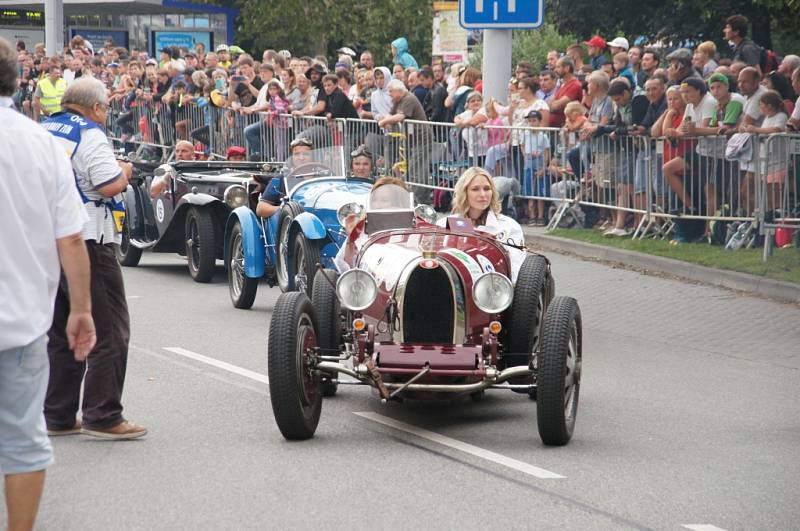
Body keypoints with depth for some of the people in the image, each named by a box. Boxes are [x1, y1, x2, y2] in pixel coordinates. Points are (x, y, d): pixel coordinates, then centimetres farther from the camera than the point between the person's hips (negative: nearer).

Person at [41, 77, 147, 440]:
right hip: (86, 242, -8)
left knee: (59, 334, 15)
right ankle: (102, 416, -6)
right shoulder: (90, 135, -11)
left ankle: (58, 417, 16)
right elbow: (111, 186, -19)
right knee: (109, 331, -2)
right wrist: (125, 171, 1)